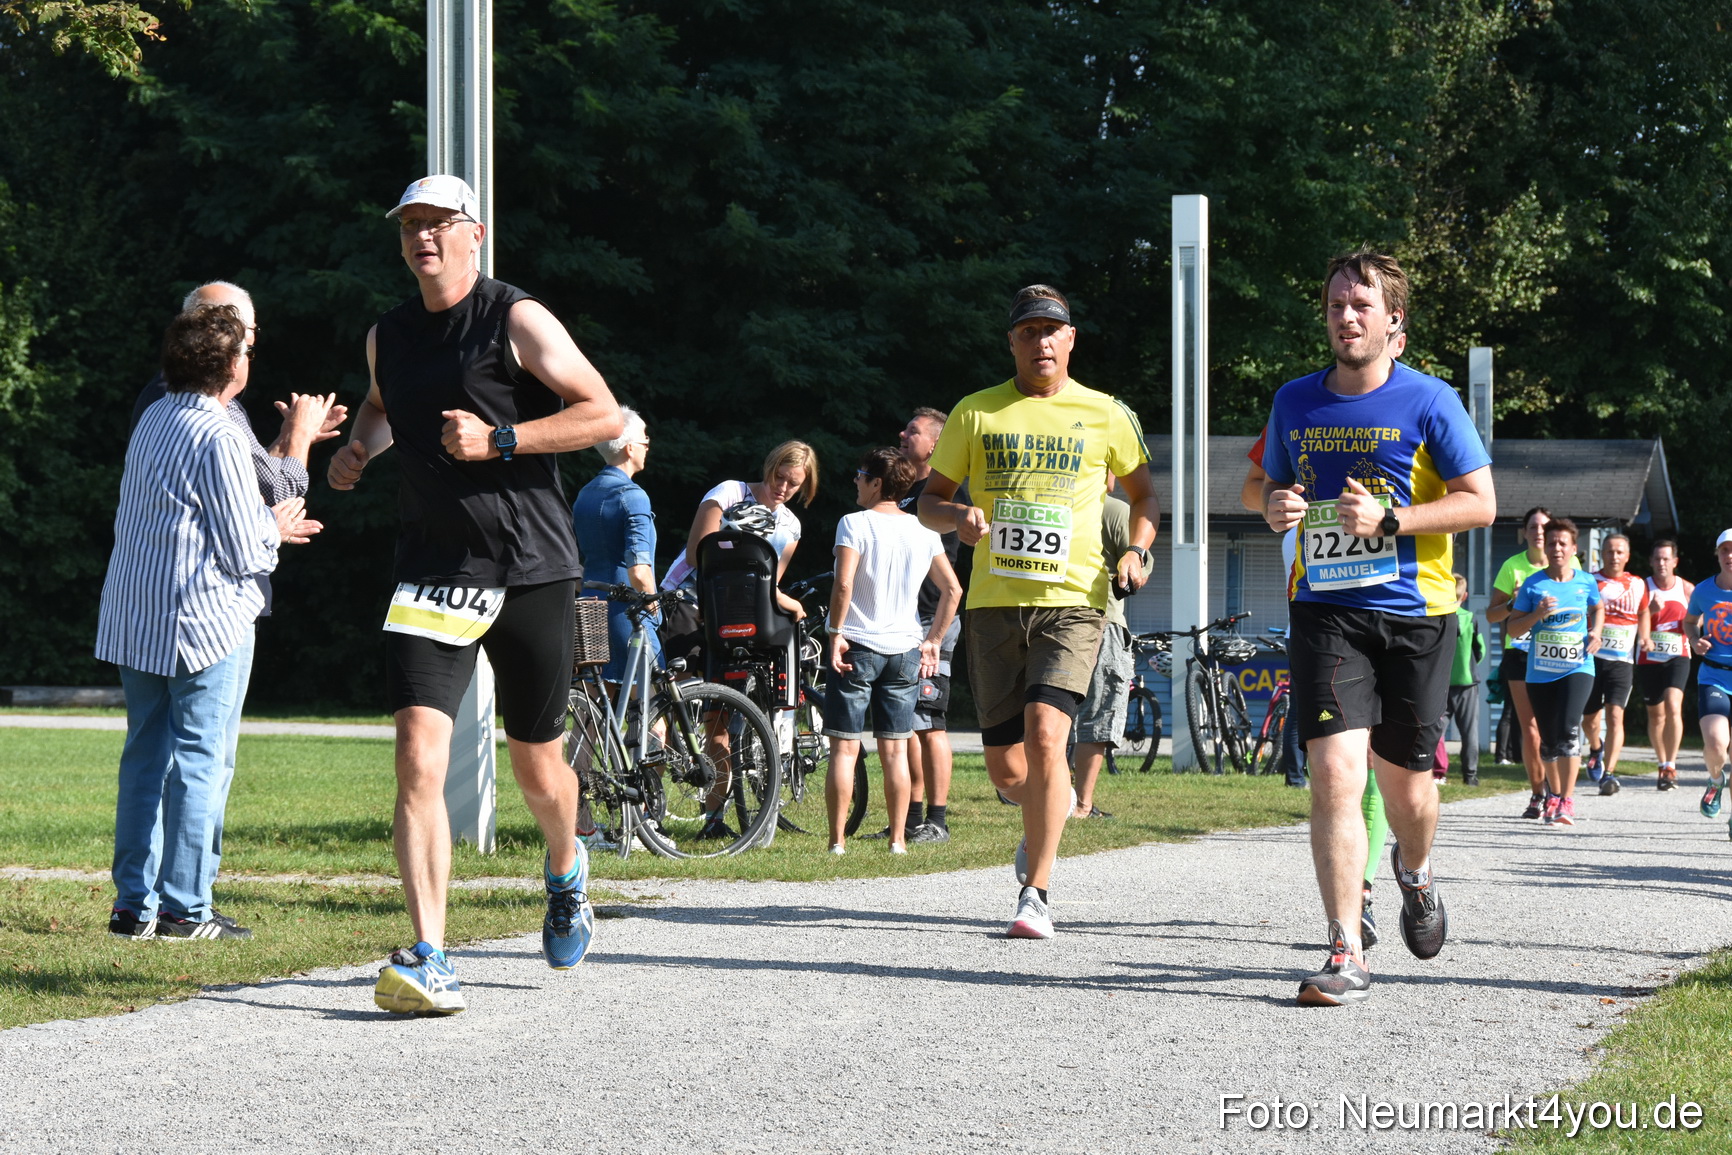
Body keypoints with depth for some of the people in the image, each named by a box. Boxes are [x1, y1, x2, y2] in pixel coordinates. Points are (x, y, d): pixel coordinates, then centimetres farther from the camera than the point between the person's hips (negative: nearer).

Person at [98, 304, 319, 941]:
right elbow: (243, 553, -14)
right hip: (205, 618, -8)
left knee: (146, 755, 11)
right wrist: (275, 529, 6)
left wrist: (264, 522, 21)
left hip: (135, 617, 8)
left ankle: (134, 902, 12)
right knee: (201, 761, -2)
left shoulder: (154, 419, 11)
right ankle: (185, 907, -1)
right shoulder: (217, 437, -16)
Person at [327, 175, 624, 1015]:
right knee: (417, 757, -16)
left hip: (530, 568, -3)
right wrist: (359, 448, 12)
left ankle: (565, 872, 46)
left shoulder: (517, 320, -5)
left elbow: (605, 415, -8)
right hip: (432, 572, 3)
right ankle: (428, 963, -20)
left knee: (537, 767, 10)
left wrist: (499, 440, -18)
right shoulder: (387, 336, 11)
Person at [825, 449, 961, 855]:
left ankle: (837, 839, 1)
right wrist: (933, 640, 12)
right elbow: (952, 589, 6)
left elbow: (843, 584, -20)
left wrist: (836, 634, -11)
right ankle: (898, 839, 8)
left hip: (857, 646, -4)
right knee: (895, 751, 9)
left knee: (844, 749, 1)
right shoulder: (923, 530, 6)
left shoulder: (856, 523, -8)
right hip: (905, 649, 4)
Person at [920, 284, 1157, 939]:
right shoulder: (976, 413, 8)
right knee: (1006, 770, 3)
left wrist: (1137, 551, 1)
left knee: (1044, 736, -22)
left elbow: (1144, 494, 20)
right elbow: (930, 498, 14)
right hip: (994, 601, 2)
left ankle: (1035, 893, -14)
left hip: (1072, 601, -2)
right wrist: (958, 517, -9)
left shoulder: (1106, 416, 6)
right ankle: (1053, 808, 40)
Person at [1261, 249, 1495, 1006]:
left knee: (1405, 784, 9)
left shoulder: (1429, 402, -3)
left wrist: (1389, 520, -16)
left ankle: (1414, 873, 46)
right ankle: (1347, 957, -15)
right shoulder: (1295, 403, 7)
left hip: (1414, 613, -1)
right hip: (1326, 610, 1)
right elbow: (1275, 486, 22)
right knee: (1334, 772, -15)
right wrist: (1277, 510, -2)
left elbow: (1480, 502, -4)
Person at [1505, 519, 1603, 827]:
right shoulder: (1533, 584, 0)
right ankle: (1553, 796, 31)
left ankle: (1567, 801, -21)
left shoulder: (1586, 582, 4)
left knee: (1569, 728, -21)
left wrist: (1596, 632, 5)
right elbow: (1513, 628, 1)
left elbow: (1598, 608, 25)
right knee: (1548, 739, 9)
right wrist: (1536, 614, -16)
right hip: (1540, 672, 1)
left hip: (1577, 668, -1)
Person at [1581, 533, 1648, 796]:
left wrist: (1644, 637, 12)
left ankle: (1609, 774, -16)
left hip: (1622, 660, 0)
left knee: (1615, 715, -15)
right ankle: (1595, 749, 42)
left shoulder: (1638, 585, 9)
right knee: (1589, 719, 9)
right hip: (1592, 656, 0)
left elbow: (1643, 613, 27)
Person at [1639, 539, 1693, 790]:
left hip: (1677, 657, -1)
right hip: (1648, 658, 2)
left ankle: (1670, 767, -19)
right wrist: (1650, 611, -24)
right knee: (1655, 714, 10)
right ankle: (1663, 765, 25)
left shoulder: (1687, 590, 2)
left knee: (1673, 707, -20)